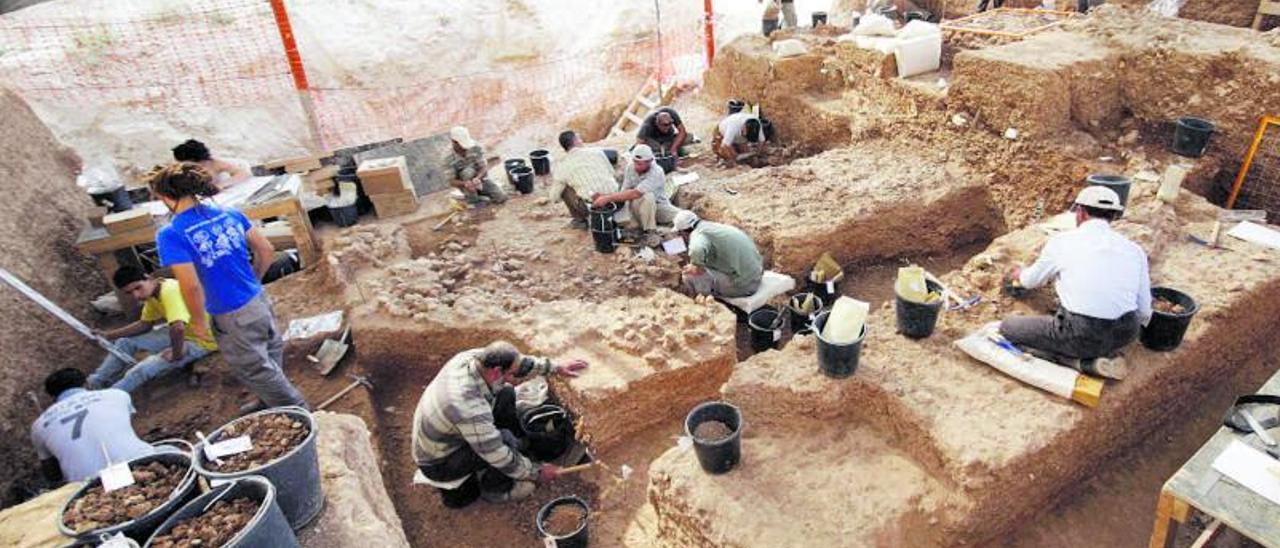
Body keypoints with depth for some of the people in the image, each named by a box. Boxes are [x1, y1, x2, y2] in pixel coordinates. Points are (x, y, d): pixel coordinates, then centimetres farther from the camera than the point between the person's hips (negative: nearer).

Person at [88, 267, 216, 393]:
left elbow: (178, 328, -43)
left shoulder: (169, 292, -29)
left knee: (143, 369, -18)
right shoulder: (152, 293, 1)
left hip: (199, 341, -10)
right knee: (126, 341, 16)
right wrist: (109, 335, 12)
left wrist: (177, 355, -27)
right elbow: (145, 324, 18)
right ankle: (95, 383, 29)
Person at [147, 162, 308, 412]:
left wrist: (197, 321, -6)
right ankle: (270, 403, 48)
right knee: (270, 358, 26)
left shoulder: (170, 235, -18)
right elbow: (266, 250, 2)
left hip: (233, 318, -6)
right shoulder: (229, 213, -2)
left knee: (255, 369, 15)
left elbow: (191, 286, -22)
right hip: (260, 302, 7)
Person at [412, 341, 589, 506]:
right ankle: (495, 489, 4)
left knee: (505, 394, 2)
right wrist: (537, 474, -15)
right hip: (439, 465, -8)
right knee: (506, 439, -26)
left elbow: (520, 362, 0)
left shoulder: (476, 357, -20)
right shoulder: (470, 409, -40)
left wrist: (556, 368, 3)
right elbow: (500, 458, -29)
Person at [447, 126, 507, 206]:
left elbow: (484, 167, -23)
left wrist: (477, 178, -45)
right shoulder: (451, 159, -20)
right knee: (468, 171, -34)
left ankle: (480, 193, 17)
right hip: (466, 185, -2)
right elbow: (452, 181, -19)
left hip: (481, 179, 2)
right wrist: (465, 183, -41)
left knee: (502, 197, -12)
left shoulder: (476, 148, -18)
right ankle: (473, 199, -13)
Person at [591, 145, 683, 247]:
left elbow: (635, 193, -39)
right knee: (647, 196, -34)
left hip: (659, 205, -1)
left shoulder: (656, 172, -27)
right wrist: (605, 197, -31)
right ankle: (649, 232, -20)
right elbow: (624, 192, -12)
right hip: (637, 206, 1)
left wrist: (608, 198, -42)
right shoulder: (630, 168, -12)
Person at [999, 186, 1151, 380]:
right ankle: (1103, 353, 12)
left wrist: (1020, 274, 40)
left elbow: (1032, 280, 16)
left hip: (1081, 335, -6)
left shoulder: (1062, 242, -2)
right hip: (1123, 335, 6)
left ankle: (1082, 362, -2)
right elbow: (1144, 314, 10)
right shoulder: (1134, 250, 6)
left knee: (1007, 328, 9)